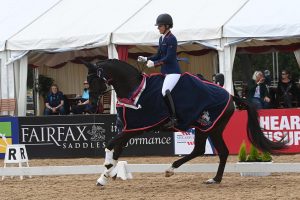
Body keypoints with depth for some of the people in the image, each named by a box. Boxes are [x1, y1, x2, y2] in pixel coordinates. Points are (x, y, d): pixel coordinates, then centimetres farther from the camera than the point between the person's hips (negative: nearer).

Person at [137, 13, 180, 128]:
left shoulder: (171, 39, -14)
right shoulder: (162, 39, 14)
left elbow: (168, 58, -19)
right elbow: (158, 56, 19)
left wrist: (154, 64, -21)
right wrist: (146, 59, 6)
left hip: (173, 72, -10)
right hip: (165, 72, 10)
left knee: (165, 91, -27)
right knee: (165, 92, 10)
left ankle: (173, 118, -24)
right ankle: (173, 119, 17)